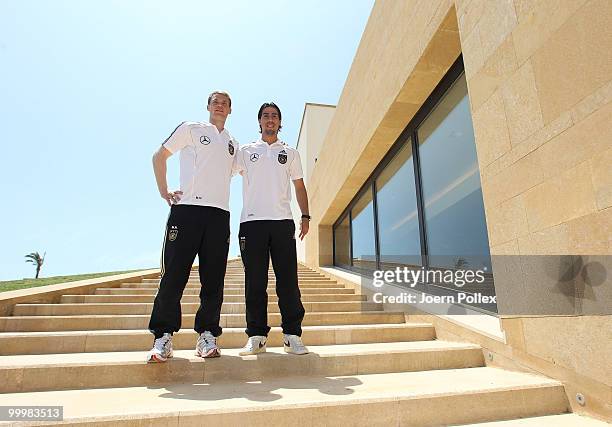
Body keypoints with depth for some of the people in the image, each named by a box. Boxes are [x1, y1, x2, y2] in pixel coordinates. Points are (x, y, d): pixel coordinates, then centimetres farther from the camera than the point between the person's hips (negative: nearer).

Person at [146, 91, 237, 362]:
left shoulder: (233, 144, 23)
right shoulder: (191, 129, 12)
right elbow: (159, 156, 13)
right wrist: (164, 191, 3)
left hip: (219, 213, 4)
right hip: (187, 208, -3)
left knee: (213, 279, 1)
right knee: (174, 274, -5)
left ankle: (207, 335, 8)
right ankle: (163, 335, 4)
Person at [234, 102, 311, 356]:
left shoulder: (290, 153, 18)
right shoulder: (246, 151, 16)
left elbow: (299, 186, 17)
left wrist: (305, 216, 7)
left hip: (283, 221, 1)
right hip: (252, 222, 0)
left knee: (288, 280, -3)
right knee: (255, 282, 0)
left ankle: (292, 335, 5)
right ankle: (256, 336, 8)